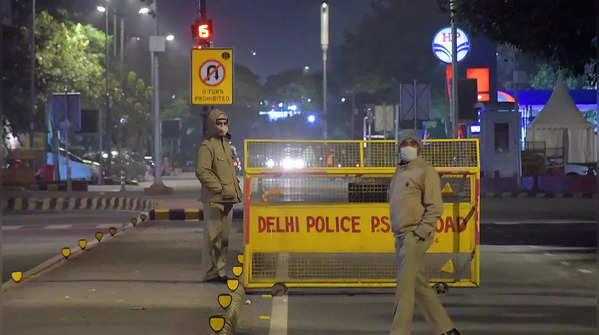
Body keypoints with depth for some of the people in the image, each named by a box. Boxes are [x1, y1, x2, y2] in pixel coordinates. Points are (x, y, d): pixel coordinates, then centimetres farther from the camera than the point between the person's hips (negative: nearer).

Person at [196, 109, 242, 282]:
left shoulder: (226, 145, 19)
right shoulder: (207, 146, -10)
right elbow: (202, 172, -19)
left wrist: (235, 188, 16)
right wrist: (220, 188, -19)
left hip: (228, 199, 9)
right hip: (214, 200, -9)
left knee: (224, 236, 12)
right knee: (213, 235, -6)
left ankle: (220, 270, 20)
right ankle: (211, 271, -2)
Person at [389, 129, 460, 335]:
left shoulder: (425, 171, -8)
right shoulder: (399, 172, 18)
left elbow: (435, 207, -14)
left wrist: (419, 233, -19)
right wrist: (398, 233, 15)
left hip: (415, 237, -9)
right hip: (401, 237, 9)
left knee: (404, 287, -8)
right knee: (419, 286, 11)